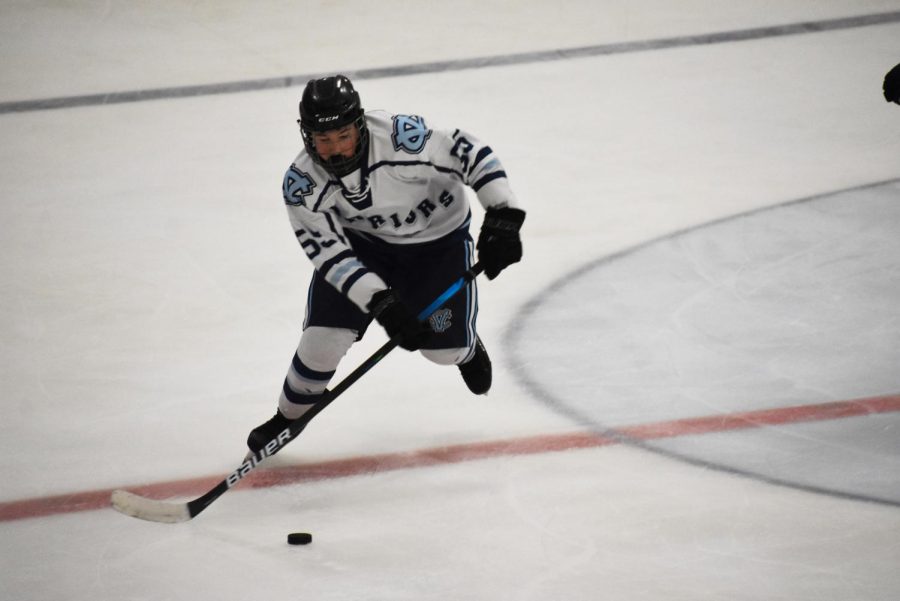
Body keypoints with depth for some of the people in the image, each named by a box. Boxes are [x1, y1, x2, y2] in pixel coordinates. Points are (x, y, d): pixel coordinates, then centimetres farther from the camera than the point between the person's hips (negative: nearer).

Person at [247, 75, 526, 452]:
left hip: (437, 238, -1)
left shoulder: (400, 137, -36)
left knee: (443, 348, 1)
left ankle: (468, 348, 40)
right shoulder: (301, 185, -27)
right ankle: (288, 418, 18)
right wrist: (382, 303, -38)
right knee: (325, 337, -10)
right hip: (359, 241, 1)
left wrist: (502, 217, -34)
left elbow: (470, 153, -27)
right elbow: (330, 252, -27)